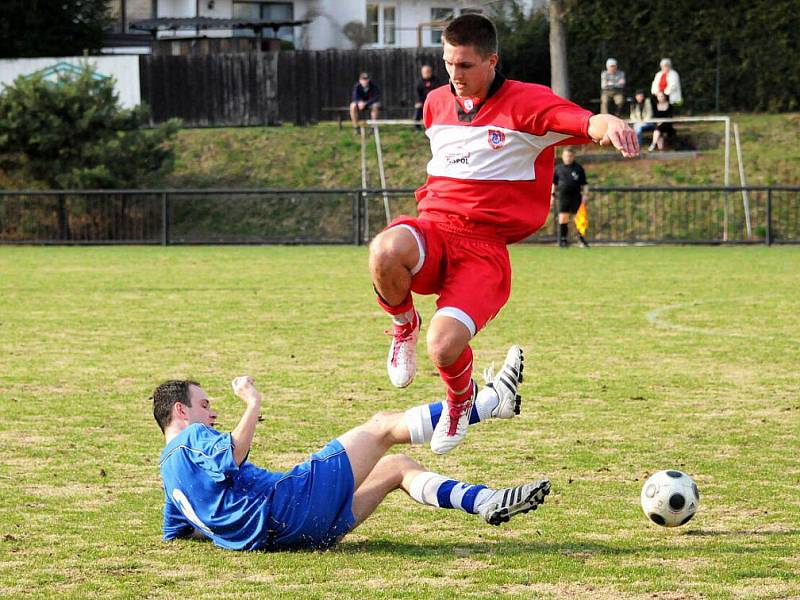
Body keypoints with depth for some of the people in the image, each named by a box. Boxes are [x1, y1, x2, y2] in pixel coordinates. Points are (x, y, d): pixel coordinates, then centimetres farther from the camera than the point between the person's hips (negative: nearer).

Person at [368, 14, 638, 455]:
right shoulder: (436, 103, 16)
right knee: (386, 252, -37)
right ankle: (404, 324, -1)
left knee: (444, 350, -24)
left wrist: (607, 124, -43)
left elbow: (584, 122, -21)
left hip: (485, 247, -3)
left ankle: (460, 399, 17)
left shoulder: (526, 103, -3)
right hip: (432, 228, 3)